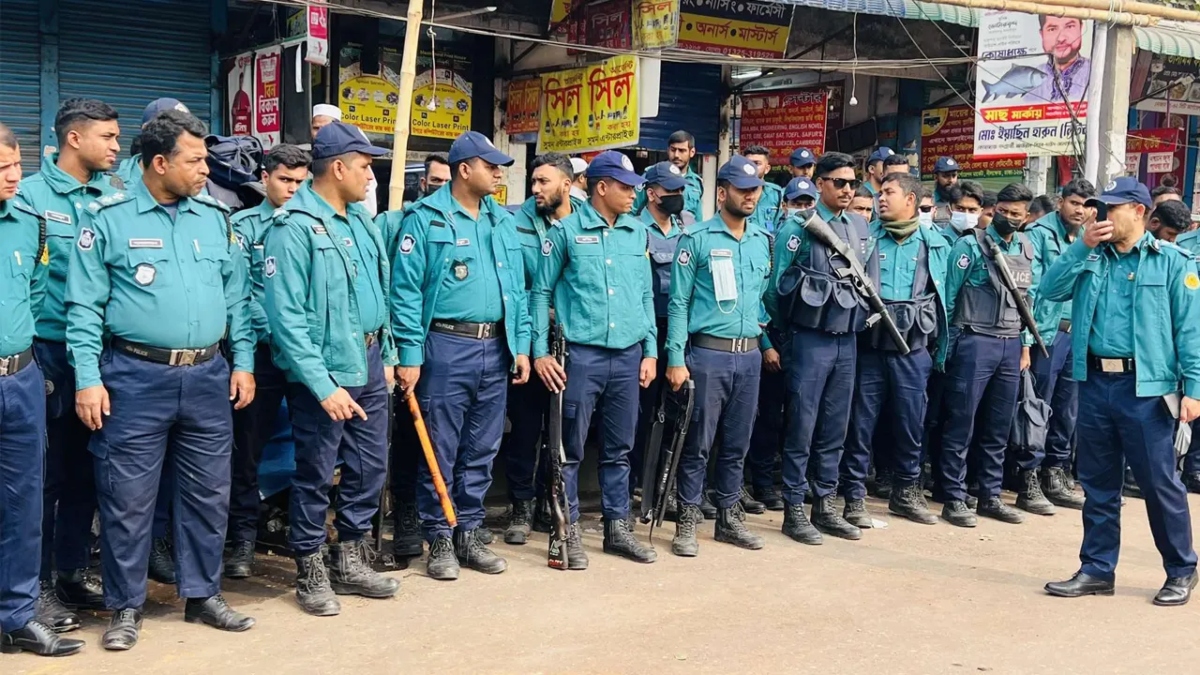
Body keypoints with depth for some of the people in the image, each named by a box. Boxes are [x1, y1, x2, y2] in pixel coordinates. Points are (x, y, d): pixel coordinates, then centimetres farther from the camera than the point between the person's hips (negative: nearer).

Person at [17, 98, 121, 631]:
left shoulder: (117, 197, 6)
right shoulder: (30, 194, -5)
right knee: (47, 474, 2)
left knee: (85, 472, 13)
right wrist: (28, 357, -11)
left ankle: (73, 573, 26)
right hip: (48, 352, -4)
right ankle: (38, 585, 14)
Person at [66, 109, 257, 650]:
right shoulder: (108, 219, -4)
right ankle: (126, 606, 18)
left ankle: (203, 594, 26)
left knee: (208, 492, 11)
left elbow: (237, 296, 12)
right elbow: (84, 307, -5)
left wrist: (243, 362, 6)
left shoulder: (215, 218, 8)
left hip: (208, 377, 4)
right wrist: (88, 379, -10)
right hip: (135, 378, -4)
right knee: (128, 497, 4)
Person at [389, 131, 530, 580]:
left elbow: (517, 289, 15)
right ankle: (439, 539, 12)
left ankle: (469, 534, 22)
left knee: (482, 451, 11)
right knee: (441, 451, 1)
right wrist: (410, 356, -14)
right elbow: (406, 291, -9)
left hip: (495, 349, 6)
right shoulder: (425, 219, -6)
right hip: (446, 346, -6)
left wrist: (521, 346, 9)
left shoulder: (502, 222, 13)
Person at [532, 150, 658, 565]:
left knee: (619, 449, 11)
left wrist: (650, 351, 9)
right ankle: (569, 532, 14)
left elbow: (646, 295, 14)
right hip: (581, 355, -4)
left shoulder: (637, 233, 10)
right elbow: (542, 292, 1)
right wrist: (540, 351, -5)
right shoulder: (566, 231, -2)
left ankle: (617, 529, 22)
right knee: (571, 448, 3)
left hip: (628, 356, 4)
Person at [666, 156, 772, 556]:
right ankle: (687, 521, 9)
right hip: (707, 353, -5)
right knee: (698, 443, 0)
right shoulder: (696, 240, -5)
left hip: (749, 355, 5)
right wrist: (676, 359, -12)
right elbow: (678, 303, -7)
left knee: (737, 444, 12)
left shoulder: (763, 241, 11)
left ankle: (729, 517, 23)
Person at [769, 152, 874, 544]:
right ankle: (794, 509, 8)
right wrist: (780, 333, -5)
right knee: (802, 426, 0)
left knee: (834, 427, 11)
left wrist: (865, 313, 10)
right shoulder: (799, 227, -9)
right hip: (811, 339, -6)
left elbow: (871, 277, 17)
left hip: (847, 339, 6)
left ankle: (824, 505, 21)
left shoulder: (860, 227, 9)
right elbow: (781, 283, -8)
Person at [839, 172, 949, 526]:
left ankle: (906, 491, 25)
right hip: (869, 344, -1)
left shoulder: (935, 243, 7)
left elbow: (944, 298, 12)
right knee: (861, 421, 1)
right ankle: (855, 496, 9)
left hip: (913, 347, 1)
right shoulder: (866, 237, 4)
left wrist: (940, 348, 9)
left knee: (911, 421, 9)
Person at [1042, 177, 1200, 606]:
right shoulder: (1091, 260, 12)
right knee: (1098, 483, 11)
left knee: (1159, 481, 2)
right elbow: (1051, 290, -1)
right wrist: (1081, 247, -10)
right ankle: (1097, 569, 21)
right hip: (1095, 383, 5)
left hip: (1147, 387, -5)